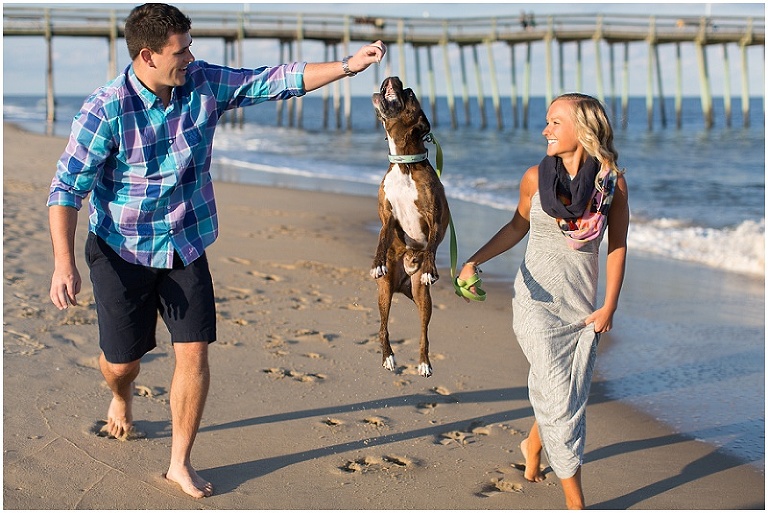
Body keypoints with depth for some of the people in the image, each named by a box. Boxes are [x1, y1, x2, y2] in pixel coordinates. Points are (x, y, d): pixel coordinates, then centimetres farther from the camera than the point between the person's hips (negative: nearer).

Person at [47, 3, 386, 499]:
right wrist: (64, 264, -27)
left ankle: (180, 463, 11)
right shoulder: (106, 110, -21)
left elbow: (276, 81, -5)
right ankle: (122, 400, 48)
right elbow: (67, 187, -19)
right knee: (122, 360, 8)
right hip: (122, 252, -3)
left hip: (186, 248, 3)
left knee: (194, 352, -5)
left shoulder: (204, 84, -8)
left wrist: (348, 66, -13)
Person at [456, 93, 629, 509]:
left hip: (581, 308, 1)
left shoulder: (612, 182, -7)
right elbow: (517, 226, 9)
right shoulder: (535, 178, -6)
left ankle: (534, 445, 44)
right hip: (537, 303, -1)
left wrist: (609, 307, -2)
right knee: (559, 402, -4)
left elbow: (617, 246, 1)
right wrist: (474, 261, -3)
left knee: (571, 398, 10)